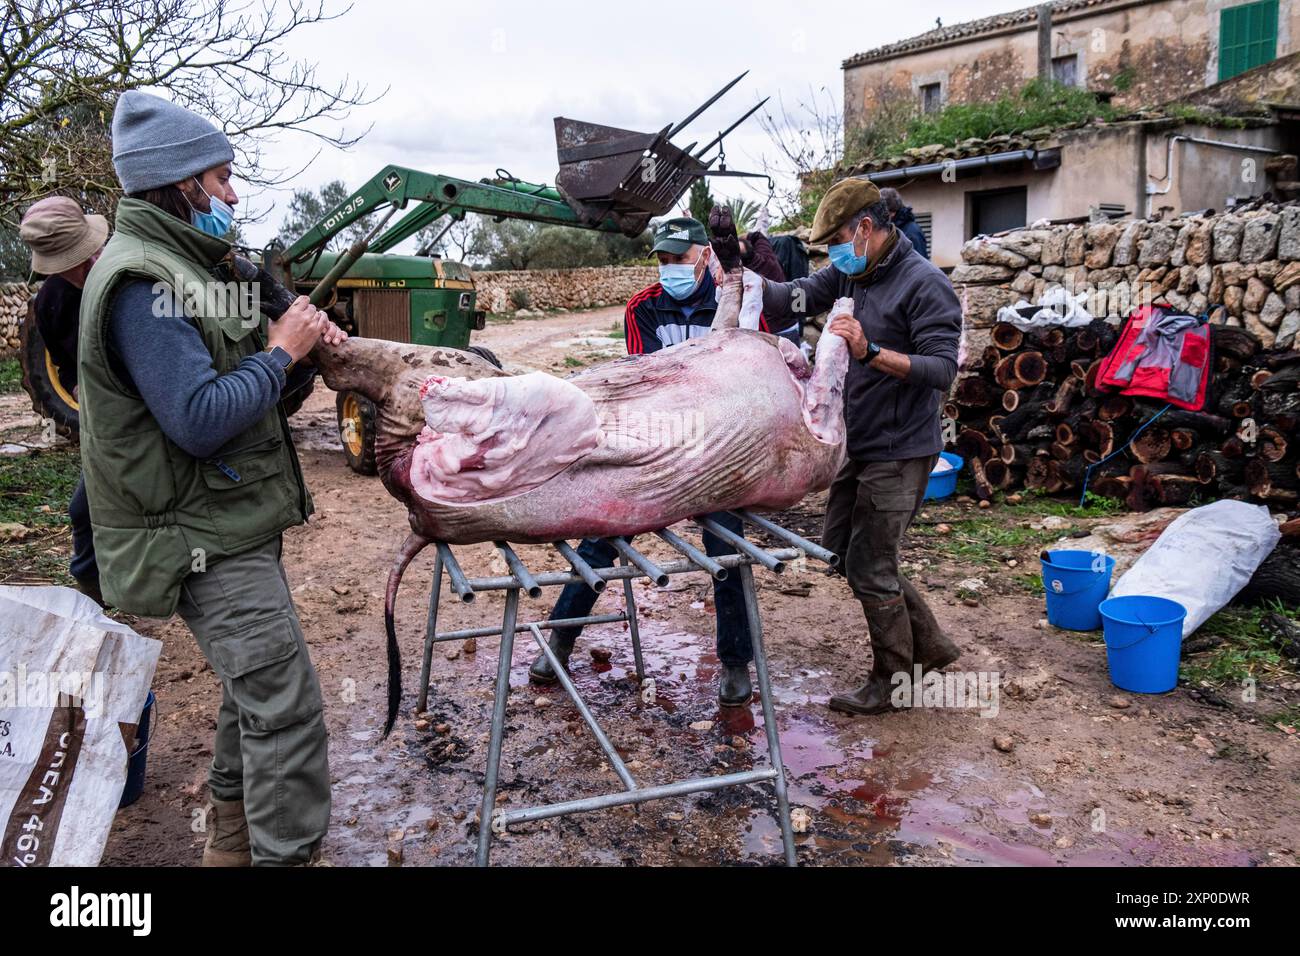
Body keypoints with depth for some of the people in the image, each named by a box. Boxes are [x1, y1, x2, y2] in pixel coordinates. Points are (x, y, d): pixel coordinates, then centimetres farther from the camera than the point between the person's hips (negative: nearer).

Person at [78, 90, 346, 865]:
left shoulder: (178, 265, 13)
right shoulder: (142, 284, -20)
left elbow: (224, 369, 19)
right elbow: (199, 419, -28)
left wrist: (300, 338, 2)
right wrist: (283, 351, -16)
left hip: (233, 520, 11)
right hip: (204, 538, -11)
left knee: (258, 682, 23)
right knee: (287, 708, -10)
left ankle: (235, 832, 41)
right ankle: (285, 852, 2)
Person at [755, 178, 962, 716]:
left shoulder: (924, 284, -16)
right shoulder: (849, 273, 9)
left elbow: (942, 368, -22)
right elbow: (794, 297, -2)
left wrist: (871, 352, -34)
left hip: (900, 450, -9)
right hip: (857, 444, 9)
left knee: (870, 569, -2)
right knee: (841, 548, 17)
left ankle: (894, 681, 20)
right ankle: (929, 646, 32)